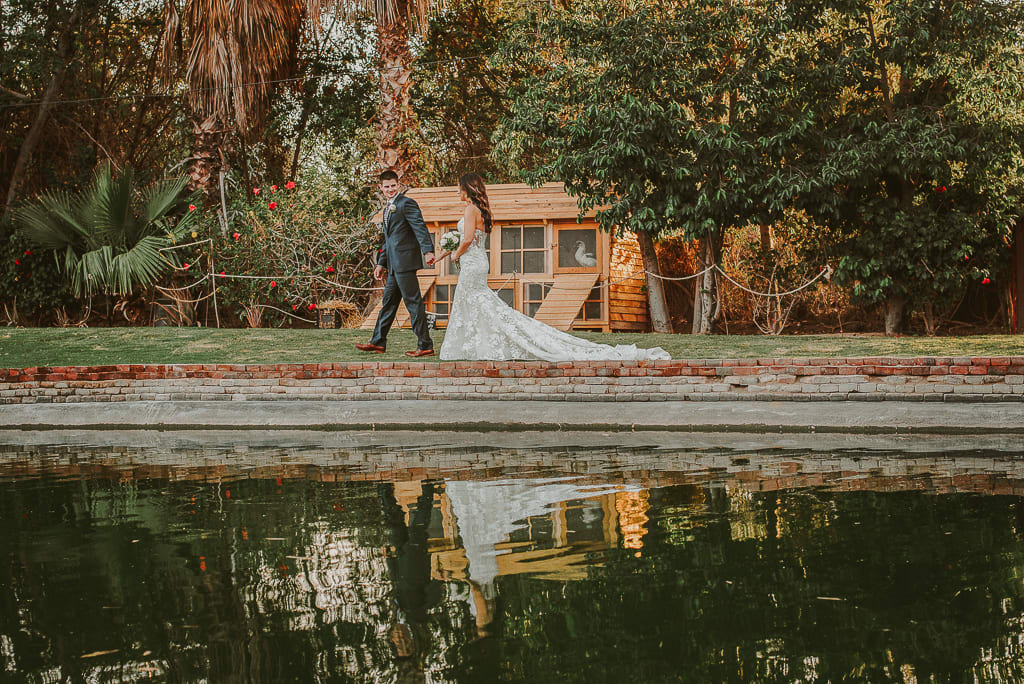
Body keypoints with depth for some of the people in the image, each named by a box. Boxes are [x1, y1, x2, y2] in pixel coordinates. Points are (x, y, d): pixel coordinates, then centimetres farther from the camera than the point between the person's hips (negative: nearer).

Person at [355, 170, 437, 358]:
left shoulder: (407, 203, -8)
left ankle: (425, 346, -4)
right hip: (395, 265, 9)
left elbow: (420, 228, -20)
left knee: (413, 302, -7)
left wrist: (428, 251, -34)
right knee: (388, 301, 16)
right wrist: (381, 263, 29)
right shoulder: (388, 208, 21)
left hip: (405, 261, -9)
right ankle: (378, 342, 25)